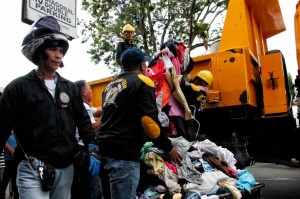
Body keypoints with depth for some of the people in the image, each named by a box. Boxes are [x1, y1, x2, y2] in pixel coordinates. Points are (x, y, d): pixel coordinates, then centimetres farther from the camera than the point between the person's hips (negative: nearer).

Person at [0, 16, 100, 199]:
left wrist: (92, 151, 4)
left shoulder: (70, 88, 9)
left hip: (66, 169, 5)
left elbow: (83, 121, 12)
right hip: (32, 170, -4)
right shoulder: (18, 87, -3)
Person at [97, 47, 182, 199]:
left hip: (104, 150, 9)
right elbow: (149, 120, -15)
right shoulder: (142, 82, -6)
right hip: (123, 154, -8)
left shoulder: (110, 85, 18)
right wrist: (168, 148, -6)